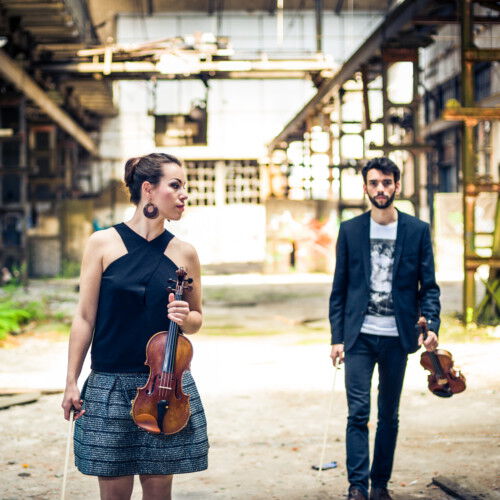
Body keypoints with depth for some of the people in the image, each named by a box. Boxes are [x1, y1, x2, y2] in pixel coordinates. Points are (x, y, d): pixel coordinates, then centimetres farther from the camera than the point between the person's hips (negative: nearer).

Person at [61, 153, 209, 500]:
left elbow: (196, 320, 14)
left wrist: (185, 317, -10)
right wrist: (71, 382, -2)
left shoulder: (184, 253, 3)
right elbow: (85, 318, 0)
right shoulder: (103, 244, -3)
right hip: (110, 388, -2)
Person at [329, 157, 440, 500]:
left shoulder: (417, 230, 3)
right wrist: (337, 338, 1)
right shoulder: (350, 230, 4)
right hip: (360, 336, 0)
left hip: (397, 337, 1)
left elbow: (428, 286, 4)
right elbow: (339, 288, 6)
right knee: (358, 413, -6)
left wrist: (432, 326, -12)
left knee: (389, 416, 9)